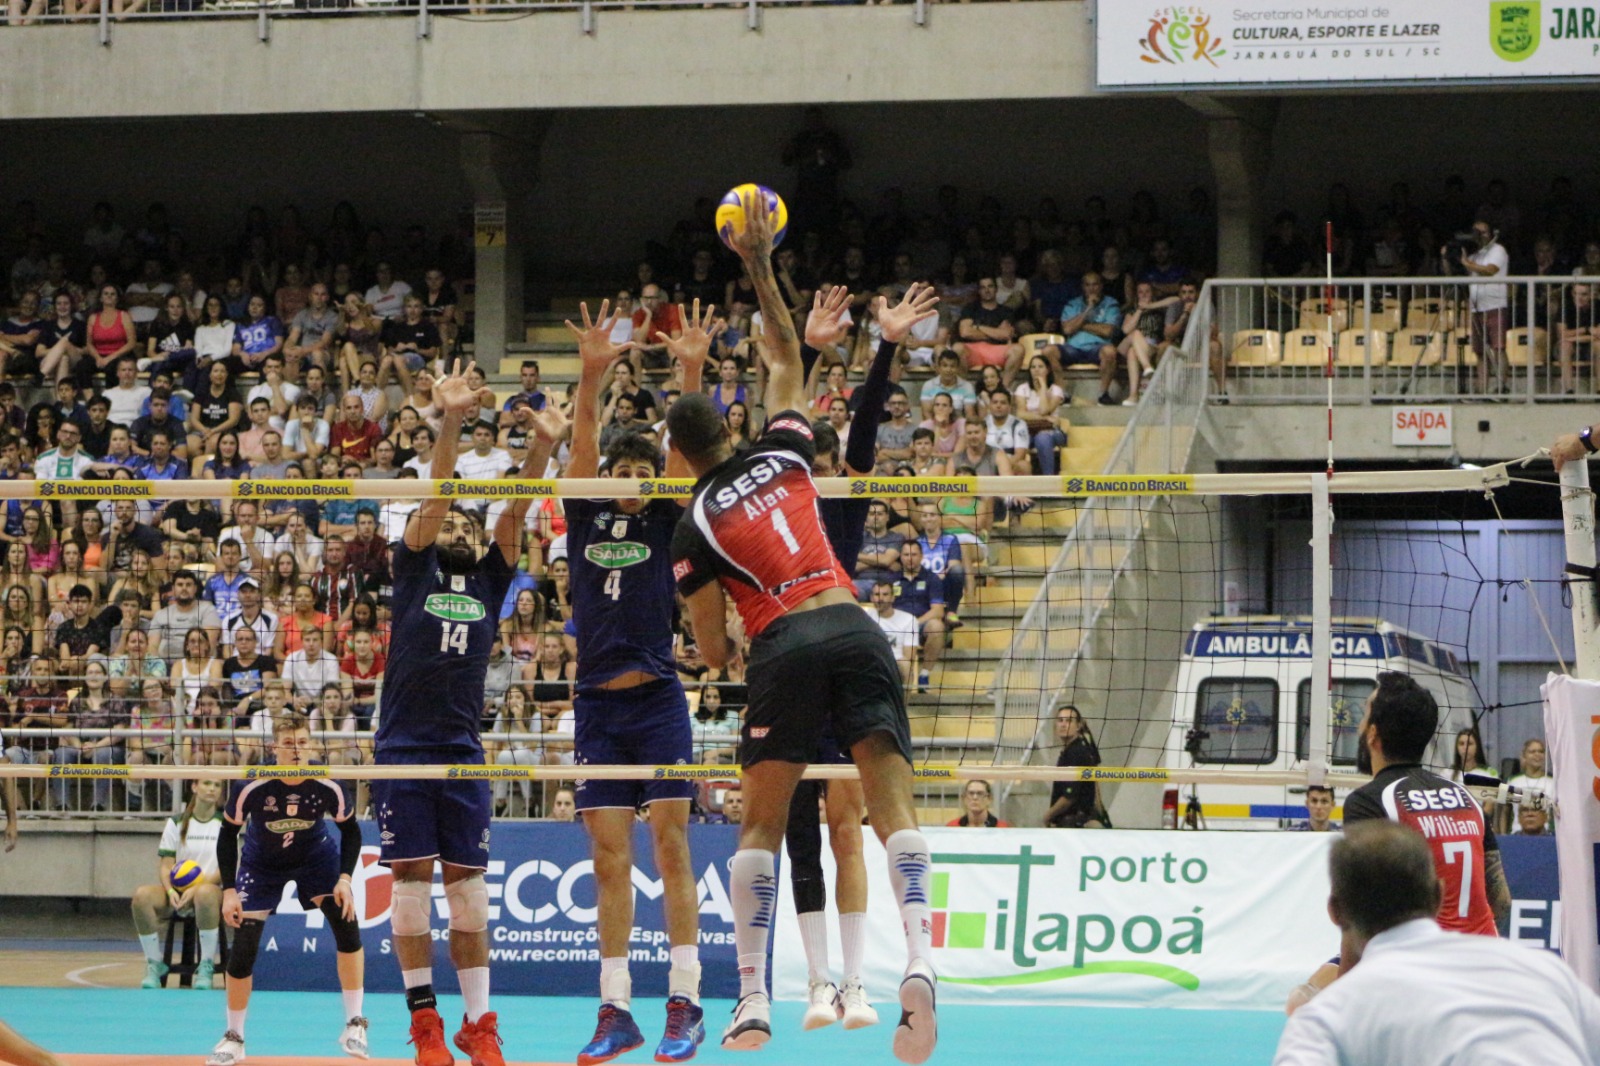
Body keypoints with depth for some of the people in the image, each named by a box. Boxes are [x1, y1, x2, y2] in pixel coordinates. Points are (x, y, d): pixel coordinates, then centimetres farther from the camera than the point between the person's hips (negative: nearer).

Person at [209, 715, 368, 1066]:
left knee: (345, 922, -20)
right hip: (261, 863, -1)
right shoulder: (251, 789, -29)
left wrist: (345, 878, -20)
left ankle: (354, 1024, -9)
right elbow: (228, 835, -15)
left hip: (316, 856, 1)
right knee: (243, 947, -9)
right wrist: (229, 890, -19)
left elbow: (350, 831, -9)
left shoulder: (327, 788, -25)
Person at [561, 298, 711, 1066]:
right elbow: (582, 442, -3)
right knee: (609, 862, 3)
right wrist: (591, 374, -18)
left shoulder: (664, 522, 6)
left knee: (670, 849, -5)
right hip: (598, 705, 3)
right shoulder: (585, 519, 10)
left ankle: (684, 1004, -6)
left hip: (657, 699, -2)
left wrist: (692, 370, -20)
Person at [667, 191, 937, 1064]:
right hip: (854, 629, 2)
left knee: (760, 827, 9)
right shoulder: (781, 455, 15)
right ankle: (919, 962, -30)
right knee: (893, 803, -7)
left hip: (784, 649, -2)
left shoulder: (694, 531, 7)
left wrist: (727, 651, 32)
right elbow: (787, 356, 30)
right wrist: (759, 266, 31)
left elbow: (713, 651, 9)